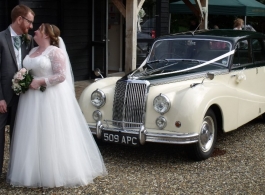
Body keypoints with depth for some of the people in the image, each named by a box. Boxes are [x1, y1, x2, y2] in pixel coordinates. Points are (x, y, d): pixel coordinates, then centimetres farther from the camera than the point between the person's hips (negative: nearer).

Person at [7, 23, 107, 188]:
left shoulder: (55, 51, -10)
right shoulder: (33, 51, 14)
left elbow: (61, 75, -16)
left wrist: (40, 82, -20)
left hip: (51, 98, -8)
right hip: (33, 99, 8)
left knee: (52, 135, -1)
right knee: (34, 135, 10)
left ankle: (55, 172, 12)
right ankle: (36, 172, 20)